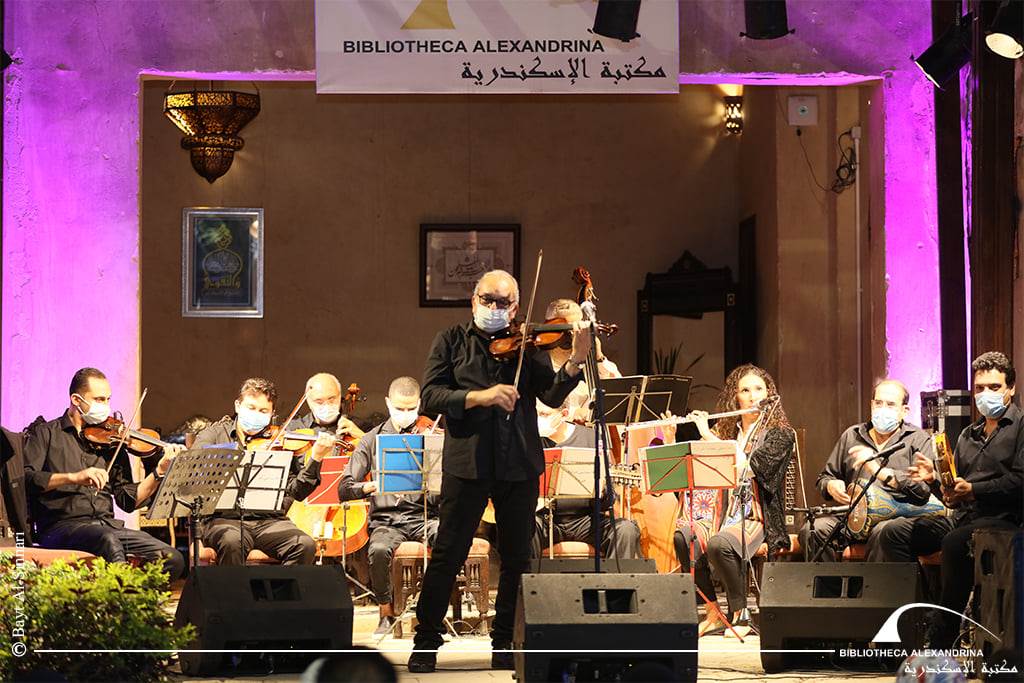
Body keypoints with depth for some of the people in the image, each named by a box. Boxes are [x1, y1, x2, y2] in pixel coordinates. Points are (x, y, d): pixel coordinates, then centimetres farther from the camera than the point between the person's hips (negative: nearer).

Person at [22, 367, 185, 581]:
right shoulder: (45, 433, 9)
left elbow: (128, 500, 14)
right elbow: (24, 478, -9)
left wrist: (160, 472, -1)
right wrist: (73, 477, -20)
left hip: (108, 525, 5)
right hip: (61, 528, -5)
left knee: (173, 560, -17)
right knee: (109, 541, -39)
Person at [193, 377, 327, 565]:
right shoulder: (214, 434, 13)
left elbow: (297, 492, 6)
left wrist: (315, 459, -8)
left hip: (270, 520, 2)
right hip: (226, 519, -2)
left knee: (305, 545, -25)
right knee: (232, 542, -35)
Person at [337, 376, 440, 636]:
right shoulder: (373, 439, 10)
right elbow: (344, 489, 3)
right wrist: (373, 485, -17)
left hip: (425, 516, 0)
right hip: (387, 520, 0)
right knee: (379, 549, -34)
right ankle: (386, 613, -11)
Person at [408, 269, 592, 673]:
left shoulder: (527, 346, 8)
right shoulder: (452, 341, 7)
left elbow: (552, 396, -4)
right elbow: (430, 397, -4)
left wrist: (576, 362, -22)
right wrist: (479, 396, -19)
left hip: (519, 464, 2)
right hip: (467, 462, -2)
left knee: (517, 558, 7)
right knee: (448, 555, -1)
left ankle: (505, 642, 19)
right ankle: (426, 642, 10)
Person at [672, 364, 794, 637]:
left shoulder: (780, 435, 1)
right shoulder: (725, 431, 16)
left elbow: (749, 466, -17)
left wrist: (707, 435, -13)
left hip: (758, 519, -5)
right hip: (724, 515, 5)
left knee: (719, 544, -35)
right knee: (682, 537, -26)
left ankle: (741, 614, -17)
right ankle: (714, 612, -14)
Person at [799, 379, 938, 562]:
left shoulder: (917, 439, 8)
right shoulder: (852, 436, 21)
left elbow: (925, 489, -10)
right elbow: (825, 477, 30)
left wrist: (879, 471, -18)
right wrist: (831, 486, 4)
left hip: (897, 515, -4)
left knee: (883, 532, -40)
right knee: (812, 530, -26)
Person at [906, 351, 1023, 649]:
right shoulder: (968, 435, 24)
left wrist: (974, 489, -18)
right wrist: (934, 480, 2)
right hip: (962, 517, 7)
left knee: (955, 543, -37)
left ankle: (940, 643, -31)